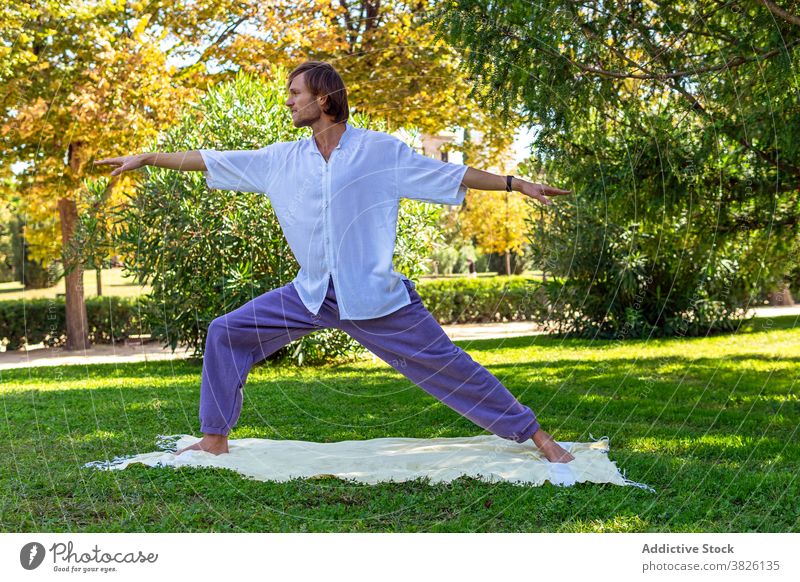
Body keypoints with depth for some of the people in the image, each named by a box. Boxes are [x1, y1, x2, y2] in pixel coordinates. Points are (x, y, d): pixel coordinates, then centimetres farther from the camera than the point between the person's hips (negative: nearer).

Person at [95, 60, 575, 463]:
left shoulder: (381, 150, -6)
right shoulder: (282, 159, 5)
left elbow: (450, 174, -2)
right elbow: (214, 161, 10)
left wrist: (517, 183, -6)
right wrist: (145, 158, 10)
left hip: (376, 297, -4)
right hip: (311, 295, 5)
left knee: (445, 364, -5)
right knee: (226, 334, 1)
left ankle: (535, 434, 6)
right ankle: (216, 439, 16)